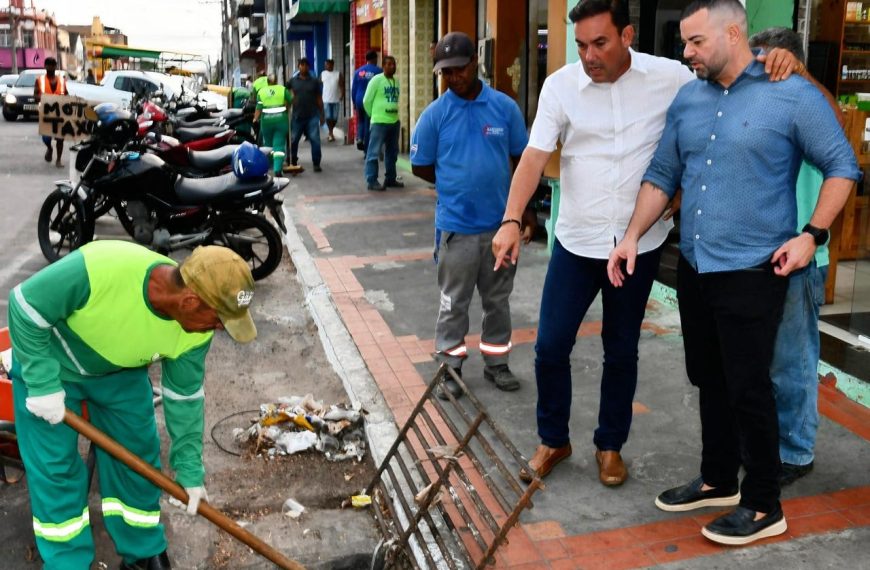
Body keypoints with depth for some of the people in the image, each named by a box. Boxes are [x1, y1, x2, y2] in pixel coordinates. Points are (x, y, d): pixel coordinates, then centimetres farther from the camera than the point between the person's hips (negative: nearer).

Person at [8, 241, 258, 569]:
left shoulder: (195, 330, -25)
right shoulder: (99, 268, -44)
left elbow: (184, 397, -10)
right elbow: (26, 307, -28)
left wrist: (189, 469, -4)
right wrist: (44, 384, -25)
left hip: (122, 373, 4)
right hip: (48, 364, -4)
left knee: (137, 461, 7)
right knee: (54, 469, 0)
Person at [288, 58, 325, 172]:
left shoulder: (315, 81, 4)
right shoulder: (293, 81, 6)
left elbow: (319, 99, 6)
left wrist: (322, 115, 4)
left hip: (312, 116, -1)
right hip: (297, 116, 2)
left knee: (315, 140, -8)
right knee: (293, 140, 9)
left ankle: (316, 164, -1)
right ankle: (293, 162, 25)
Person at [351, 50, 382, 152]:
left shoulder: (358, 71, 4)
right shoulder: (378, 71, -6)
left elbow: (353, 88, 7)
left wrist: (354, 102, 17)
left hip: (359, 101, 3)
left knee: (361, 121, 24)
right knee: (369, 124, 5)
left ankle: (359, 137, -2)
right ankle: (367, 150, 6)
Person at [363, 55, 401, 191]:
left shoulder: (396, 81, 10)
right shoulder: (376, 80, -8)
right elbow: (367, 101, -5)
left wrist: (394, 112, 14)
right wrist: (374, 115, 4)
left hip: (395, 121, 7)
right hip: (379, 122, -7)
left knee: (392, 153, 14)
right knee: (374, 153, -3)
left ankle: (390, 179, 24)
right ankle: (372, 181, -1)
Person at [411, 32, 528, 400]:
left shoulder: (505, 107, -1)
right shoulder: (435, 114, -5)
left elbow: (520, 159, 7)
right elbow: (421, 168, 3)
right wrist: (457, 185, 3)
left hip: (500, 222, 2)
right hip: (456, 225, -2)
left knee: (498, 300, 14)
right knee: (454, 303, 8)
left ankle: (496, 363, 29)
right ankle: (450, 369, 21)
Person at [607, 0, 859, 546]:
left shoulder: (793, 95, -8)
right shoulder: (687, 100, 8)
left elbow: (842, 167, -4)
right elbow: (663, 174, 11)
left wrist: (812, 235, -13)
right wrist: (634, 236, 2)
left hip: (752, 271, -6)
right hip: (694, 267, 6)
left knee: (748, 387, -1)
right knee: (710, 381, 16)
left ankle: (764, 505, 16)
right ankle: (718, 480, 33)